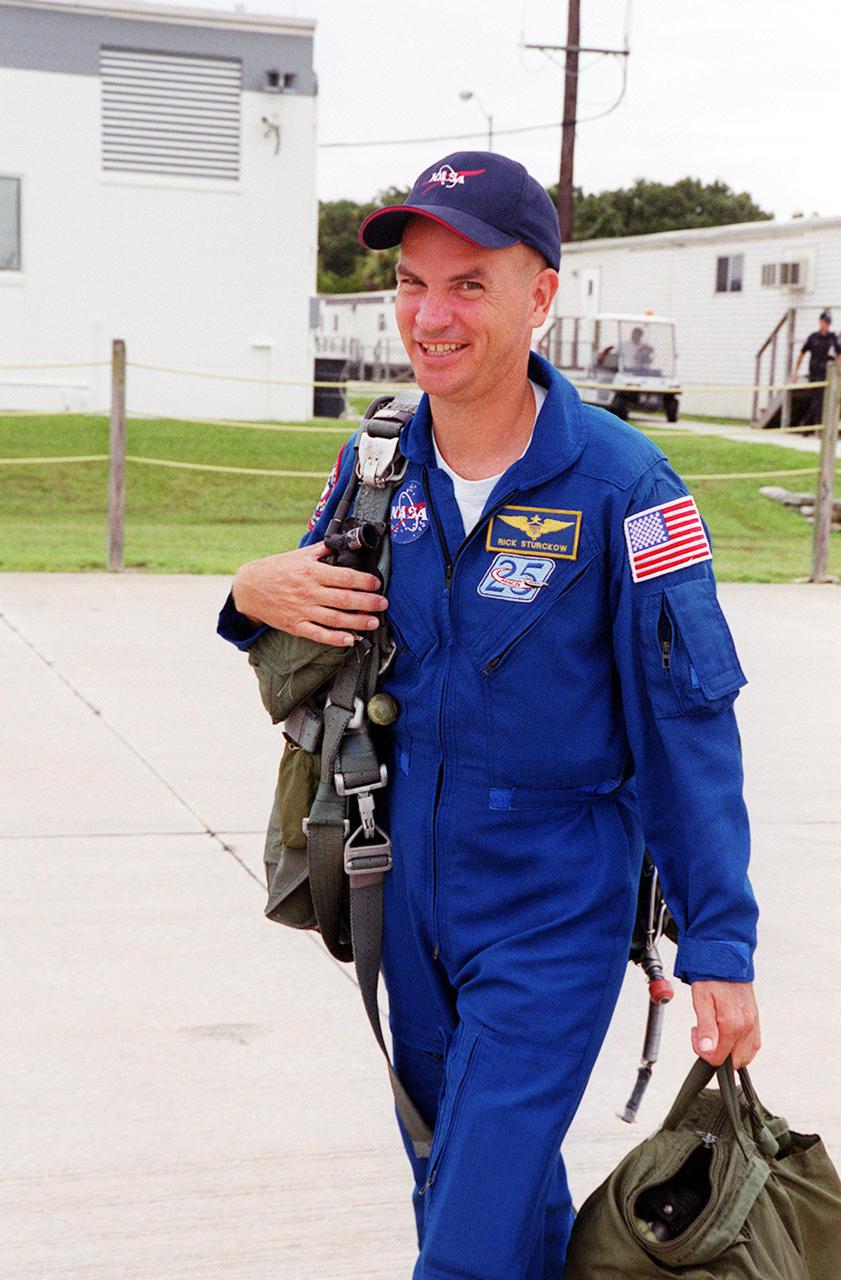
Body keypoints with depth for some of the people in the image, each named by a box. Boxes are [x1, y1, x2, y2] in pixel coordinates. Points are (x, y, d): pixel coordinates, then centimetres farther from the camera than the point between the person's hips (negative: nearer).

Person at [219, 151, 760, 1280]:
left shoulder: (620, 486, -16)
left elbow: (688, 728, -13)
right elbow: (320, 612, 15)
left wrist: (720, 948, -14)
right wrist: (260, 594, -9)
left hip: (554, 911, -5)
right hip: (411, 895, 6)